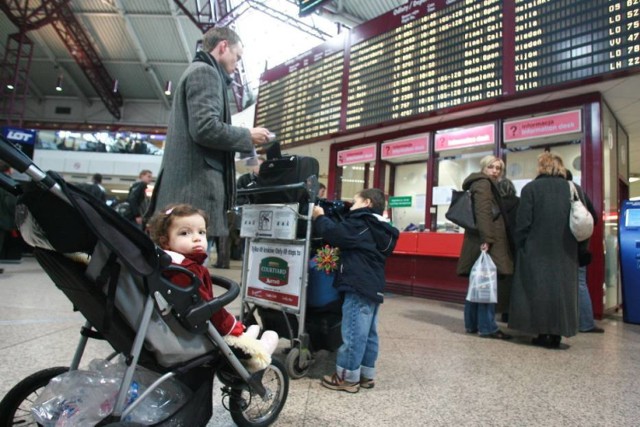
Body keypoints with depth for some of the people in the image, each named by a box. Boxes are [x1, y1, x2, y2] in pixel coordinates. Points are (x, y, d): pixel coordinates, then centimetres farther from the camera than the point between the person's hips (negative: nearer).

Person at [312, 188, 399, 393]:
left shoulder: (360, 223, -11)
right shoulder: (380, 229, 18)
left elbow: (336, 234, -19)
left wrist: (319, 218, -4)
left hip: (359, 287, -10)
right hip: (373, 287, 10)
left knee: (353, 332, -3)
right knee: (368, 332, 14)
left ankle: (347, 376, 6)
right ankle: (366, 374, 24)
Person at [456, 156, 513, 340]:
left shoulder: (487, 185, 26)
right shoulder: (483, 183, -5)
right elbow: (483, 212, -19)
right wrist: (487, 239, -26)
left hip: (480, 241, 10)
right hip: (487, 242, -10)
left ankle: (472, 324, 16)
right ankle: (487, 327, -3)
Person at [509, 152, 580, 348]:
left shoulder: (530, 188, -6)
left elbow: (523, 222, -9)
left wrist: (520, 247, 0)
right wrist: (577, 248, 14)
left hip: (537, 250, -3)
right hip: (566, 252, 4)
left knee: (538, 287, 4)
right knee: (561, 287, 9)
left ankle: (543, 334, 8)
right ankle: (556, 334, 13)